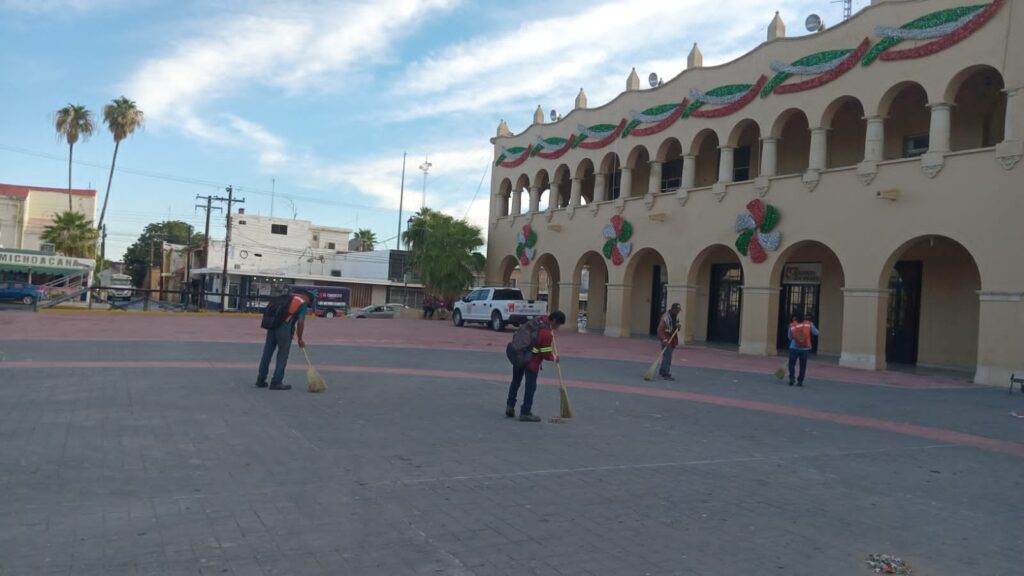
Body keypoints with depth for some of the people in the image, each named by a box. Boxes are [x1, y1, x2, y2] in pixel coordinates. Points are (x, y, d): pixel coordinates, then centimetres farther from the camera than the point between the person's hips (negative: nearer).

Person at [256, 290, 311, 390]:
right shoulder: (303, 304, 2)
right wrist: (300, 339, 3)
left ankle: (261, 380, 20)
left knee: (267, 353, 12)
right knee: (282, 355, 3)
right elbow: (300, 322, -7)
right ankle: (276, 382, 4)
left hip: (272, 324, 7)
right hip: (284, 328, -7)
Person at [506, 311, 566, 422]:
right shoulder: (547, 333, -20)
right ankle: (525, 412, 8)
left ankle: (510, 406, 25)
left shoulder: (539, 320, 4)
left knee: (515, 381, 18)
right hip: (531, 360, -8)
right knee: (531, 386, 3)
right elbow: (546, 355, -16)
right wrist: (554, 358, 5)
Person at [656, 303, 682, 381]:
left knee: (667, 356, 14)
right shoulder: (665, 317, -19)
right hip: (666, 340, -8)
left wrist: (678, 327, -4)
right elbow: (660, 329, -26)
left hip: (672, 339, 8)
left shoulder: (676, 317, 8)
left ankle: (662, 372, 26)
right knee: (668, 357, -11)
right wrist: (664, 340, -37)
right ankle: (667, 374, -8)